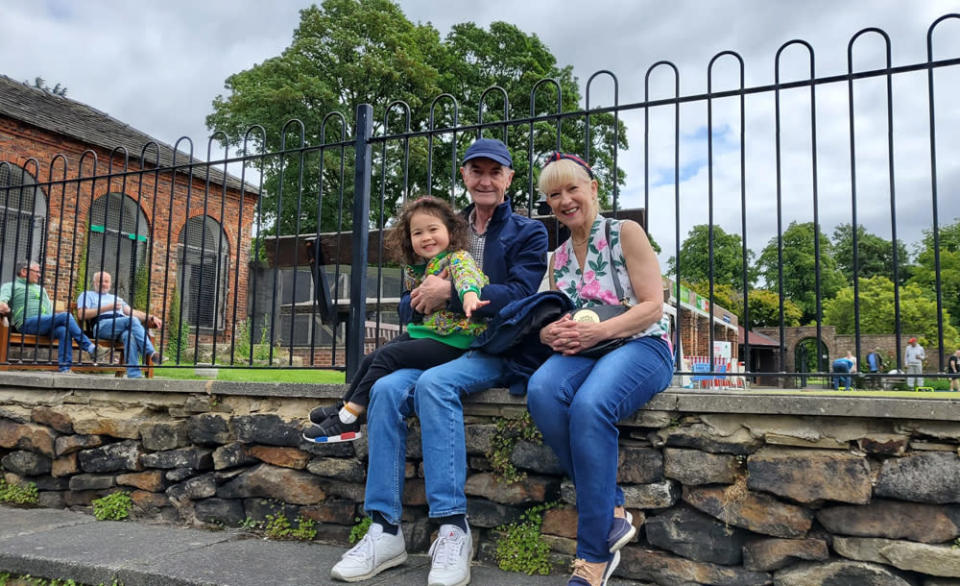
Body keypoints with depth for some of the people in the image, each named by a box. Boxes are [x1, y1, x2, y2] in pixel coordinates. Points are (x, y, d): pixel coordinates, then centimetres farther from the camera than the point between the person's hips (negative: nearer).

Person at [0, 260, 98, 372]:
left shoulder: (41, 288, 35)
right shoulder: (10, 286, 17)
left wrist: (55, 320, 9)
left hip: (47, 325, 5)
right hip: (28, 323, -5)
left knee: (64, 330, -31)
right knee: (65, 316, -28)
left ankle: (64, 369, -41)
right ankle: (89, 347, -31)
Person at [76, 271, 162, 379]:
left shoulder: (116, 298, 38)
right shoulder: (87, 295, 24)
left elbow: (133, 312, 27)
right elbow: (82, 314, 5)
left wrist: (151, 317, 9)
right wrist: (107, 308, -3)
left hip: (123, 326, 3)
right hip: (102, 326, -3)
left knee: (129, 334, -37)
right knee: (132, 320, -33)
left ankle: (134, 375, -48)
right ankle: (151, 353, -43)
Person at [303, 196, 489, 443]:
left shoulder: (458, 258, -12)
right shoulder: (424, 266, 14)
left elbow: (466, 274, -35)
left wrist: (469, 293, -58)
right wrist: (412, 268, 8)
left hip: (452, 341, -9)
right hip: (424, 331, 9)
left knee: (387, 356, -15)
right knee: (372, 358, 8)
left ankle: (348, 419, -6)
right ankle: (345, 408, 22)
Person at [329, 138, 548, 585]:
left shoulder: (528, 233, 7)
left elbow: (521, 295, -12)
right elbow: (408, 306, 16)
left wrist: (452, 292, -20)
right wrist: (420, 299, -9)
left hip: (497, 352, -4)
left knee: (434, 383, -34)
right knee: (387, 388, -25)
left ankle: (453, 530, -30)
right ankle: (385, 530, -21)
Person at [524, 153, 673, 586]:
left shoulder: (626, 233, 4)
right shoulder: (558, 258, 20)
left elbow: (653, 306, -4)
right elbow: (551, 322, 20)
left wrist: (598, 331, -19)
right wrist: (552, 333, -6)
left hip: (641, 347, -4)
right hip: (581, 353, 4)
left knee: (589, 405, -37)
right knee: (541, 390, -32)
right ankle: (612, 514, -21)